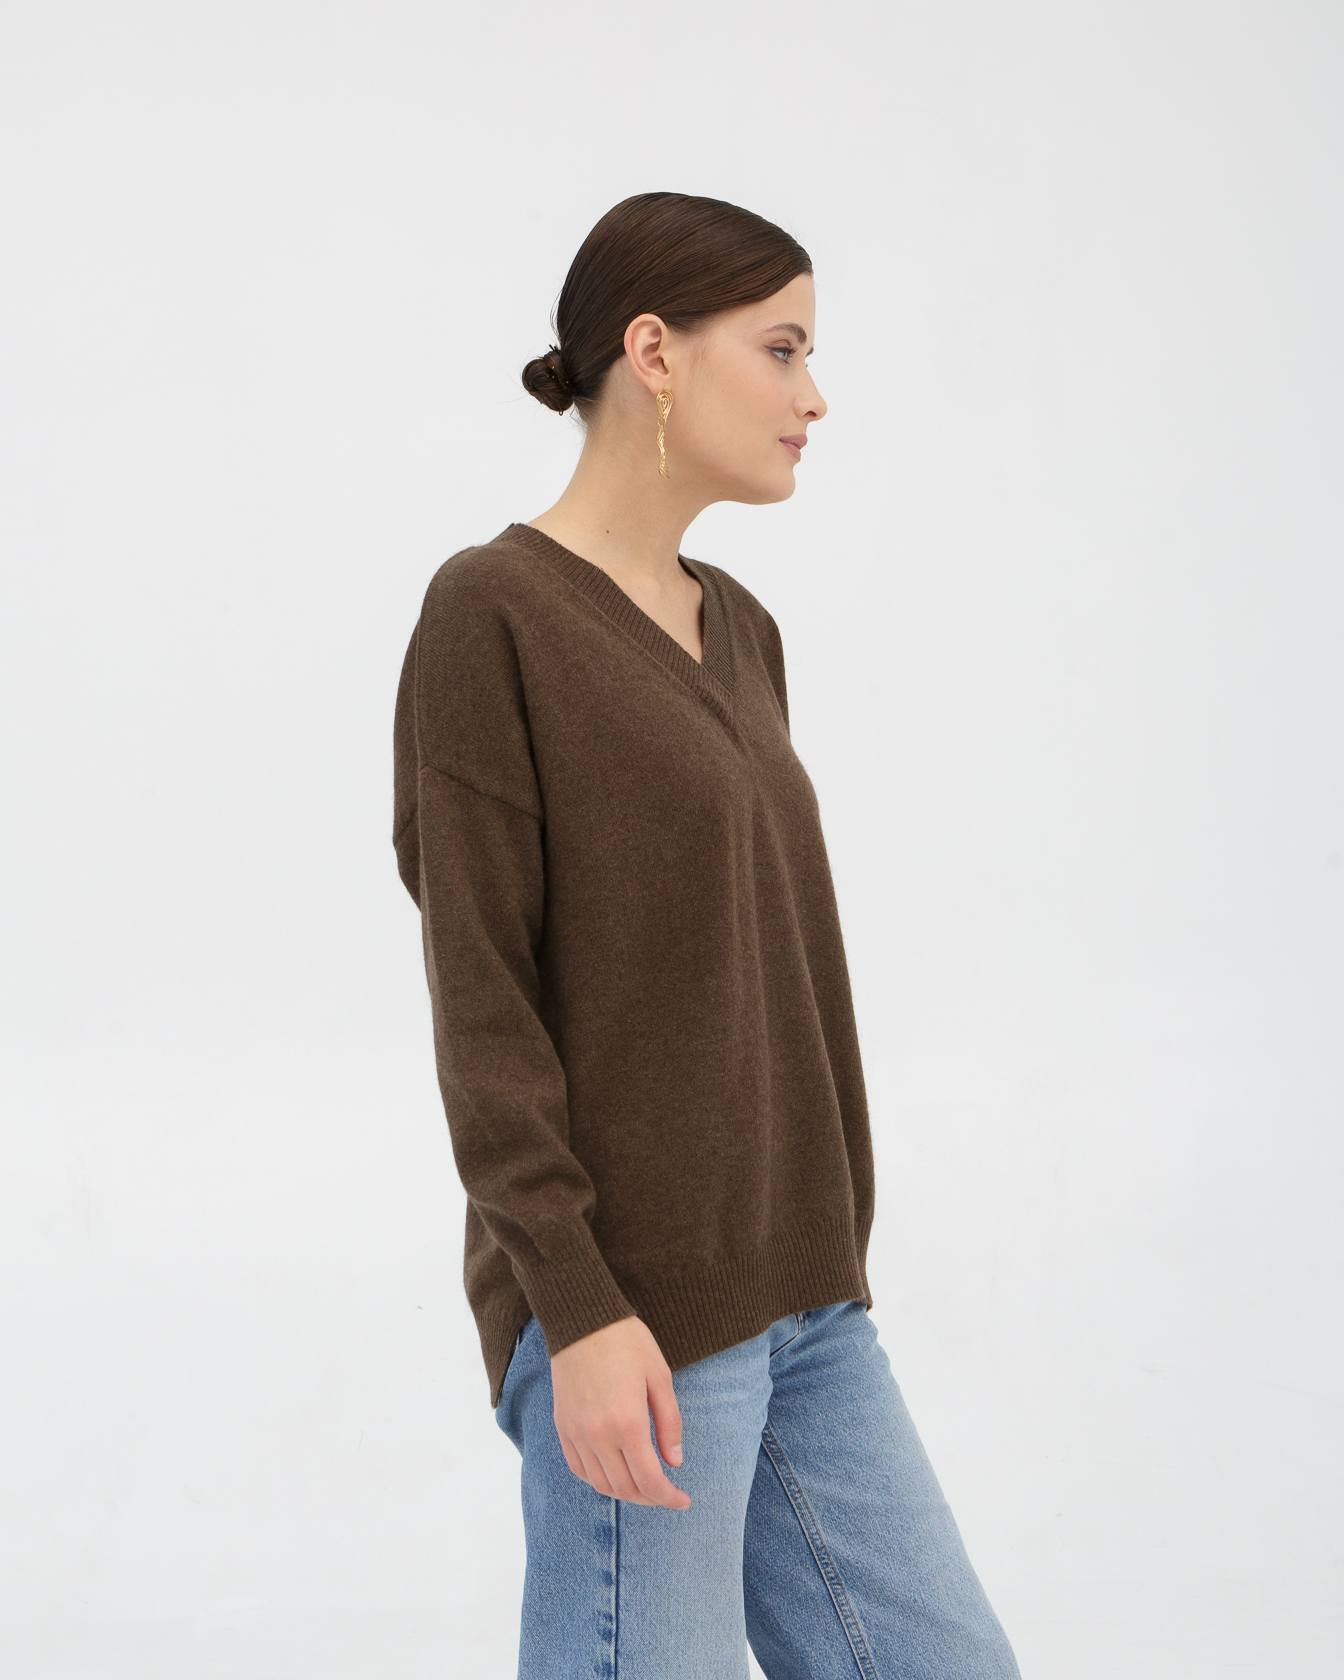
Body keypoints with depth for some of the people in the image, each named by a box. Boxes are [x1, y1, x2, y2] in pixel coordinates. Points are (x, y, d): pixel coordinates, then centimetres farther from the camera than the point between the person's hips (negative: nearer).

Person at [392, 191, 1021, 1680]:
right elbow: (480, 997, -13)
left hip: (796, 1284, 8)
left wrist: (822, 1257, 17)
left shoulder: (738, 630, 13)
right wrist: (578, 1308, -19)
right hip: (629, 1303, -8)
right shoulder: (491, 613, -9)